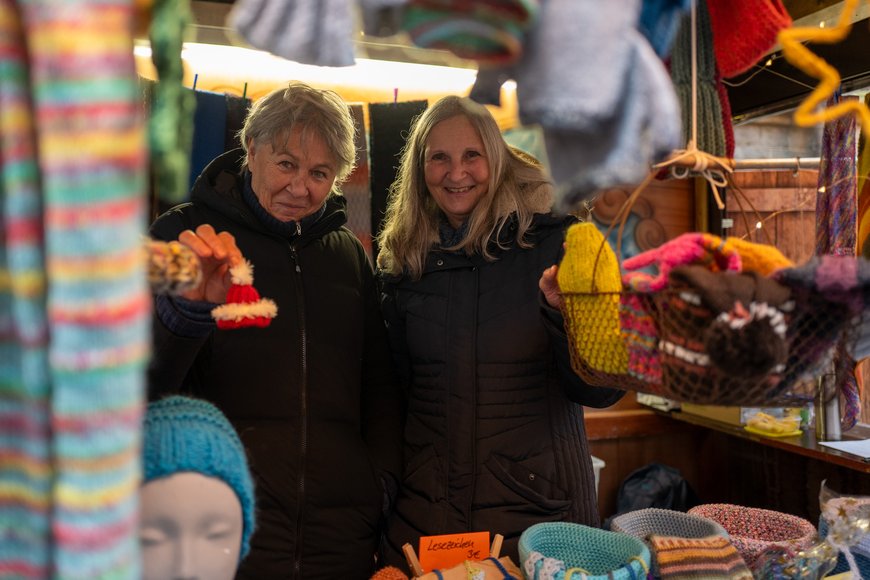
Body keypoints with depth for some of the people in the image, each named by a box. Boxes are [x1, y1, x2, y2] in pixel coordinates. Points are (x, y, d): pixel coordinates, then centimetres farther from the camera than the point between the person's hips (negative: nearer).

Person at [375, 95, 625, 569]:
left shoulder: (551, 243, -9)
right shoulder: (402, 261, 2)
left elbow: (600, 391, -12)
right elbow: (392, 385, 10)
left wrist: (566, 311, -28)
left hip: (537, 502, -2)